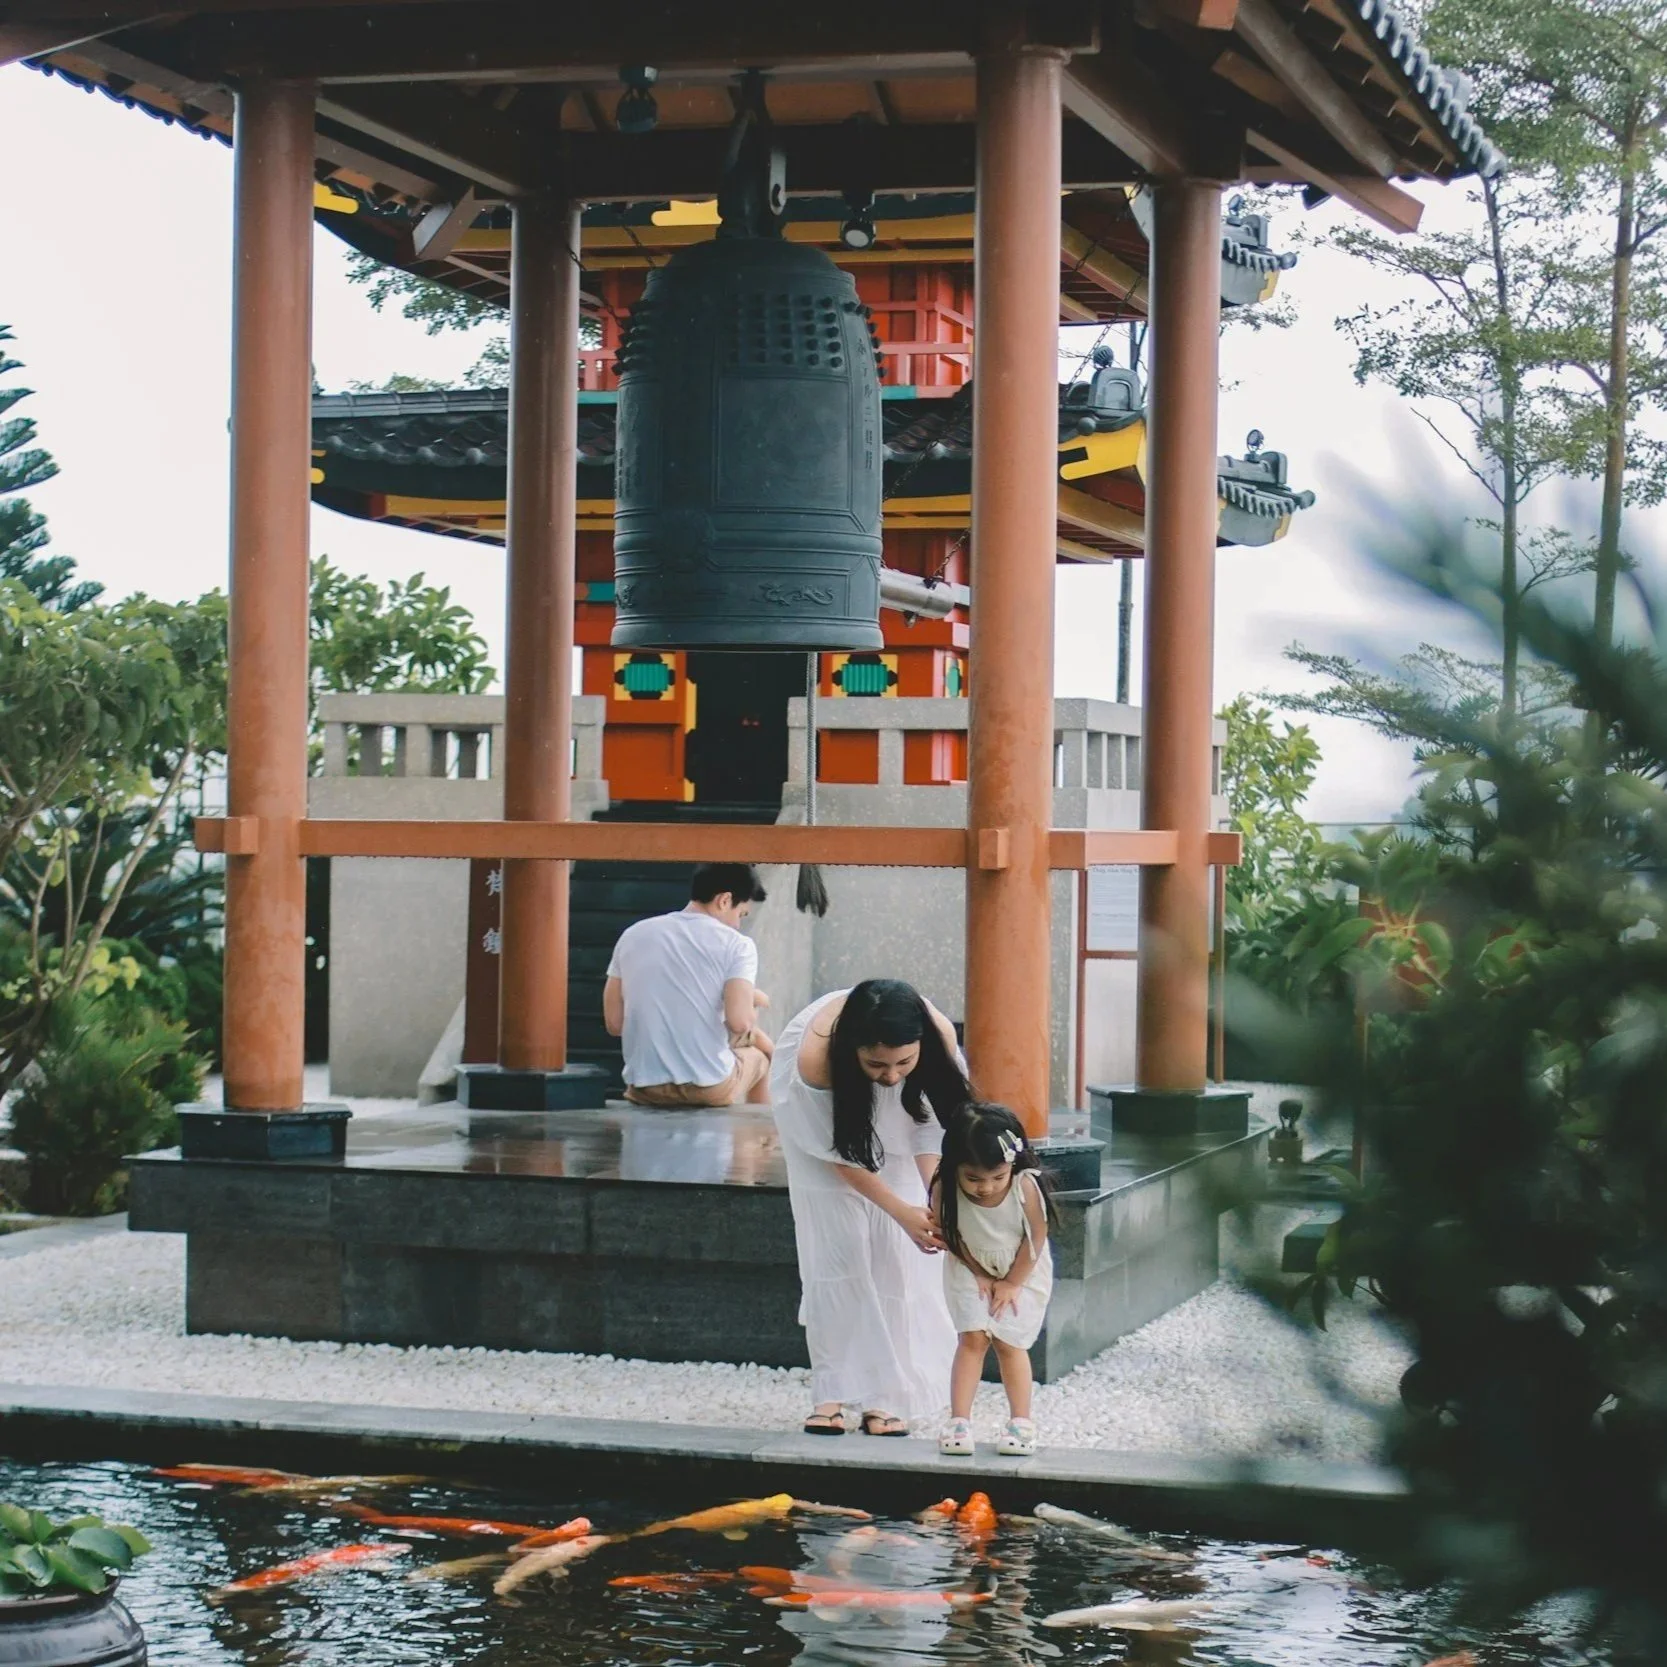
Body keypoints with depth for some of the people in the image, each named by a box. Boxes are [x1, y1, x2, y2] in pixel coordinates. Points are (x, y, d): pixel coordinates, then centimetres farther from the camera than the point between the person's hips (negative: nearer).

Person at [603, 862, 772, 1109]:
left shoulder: (633, 936, 5)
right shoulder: (735, 944, -7)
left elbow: (614, 1024, 5)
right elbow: (740, 1022, -18)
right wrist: (752, 1001, 5)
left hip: (644, 1088, 4)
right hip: (710, 1088, -4)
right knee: (762, 1052, 32)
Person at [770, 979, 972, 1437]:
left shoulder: (939, 1035, -35)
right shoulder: (816, 1058, -41)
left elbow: (931, 1127, -19)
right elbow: (839, 1154, -25)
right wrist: (902, 1211, -27)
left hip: (895, 1119, 2)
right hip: (823, 1109, -2)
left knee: (897, 1254, -7)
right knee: (835, 1247, -11)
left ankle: (886, 1396, -3)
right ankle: (833, 1391, -4)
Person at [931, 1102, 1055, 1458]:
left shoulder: (1026, 1186, -30)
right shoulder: (945, 1189, -26)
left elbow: (1036, 1238, -17)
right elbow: (951, 1237, -11)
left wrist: (1011, 1283, -11)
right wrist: (981, 1276, -9)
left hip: (1023, 1271, -1)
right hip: (970, 1269, 1)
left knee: (1008, 1342, -5)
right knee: (973, 1337, -9)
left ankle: (1021, 1422, 5)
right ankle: (959, 1420, -7)